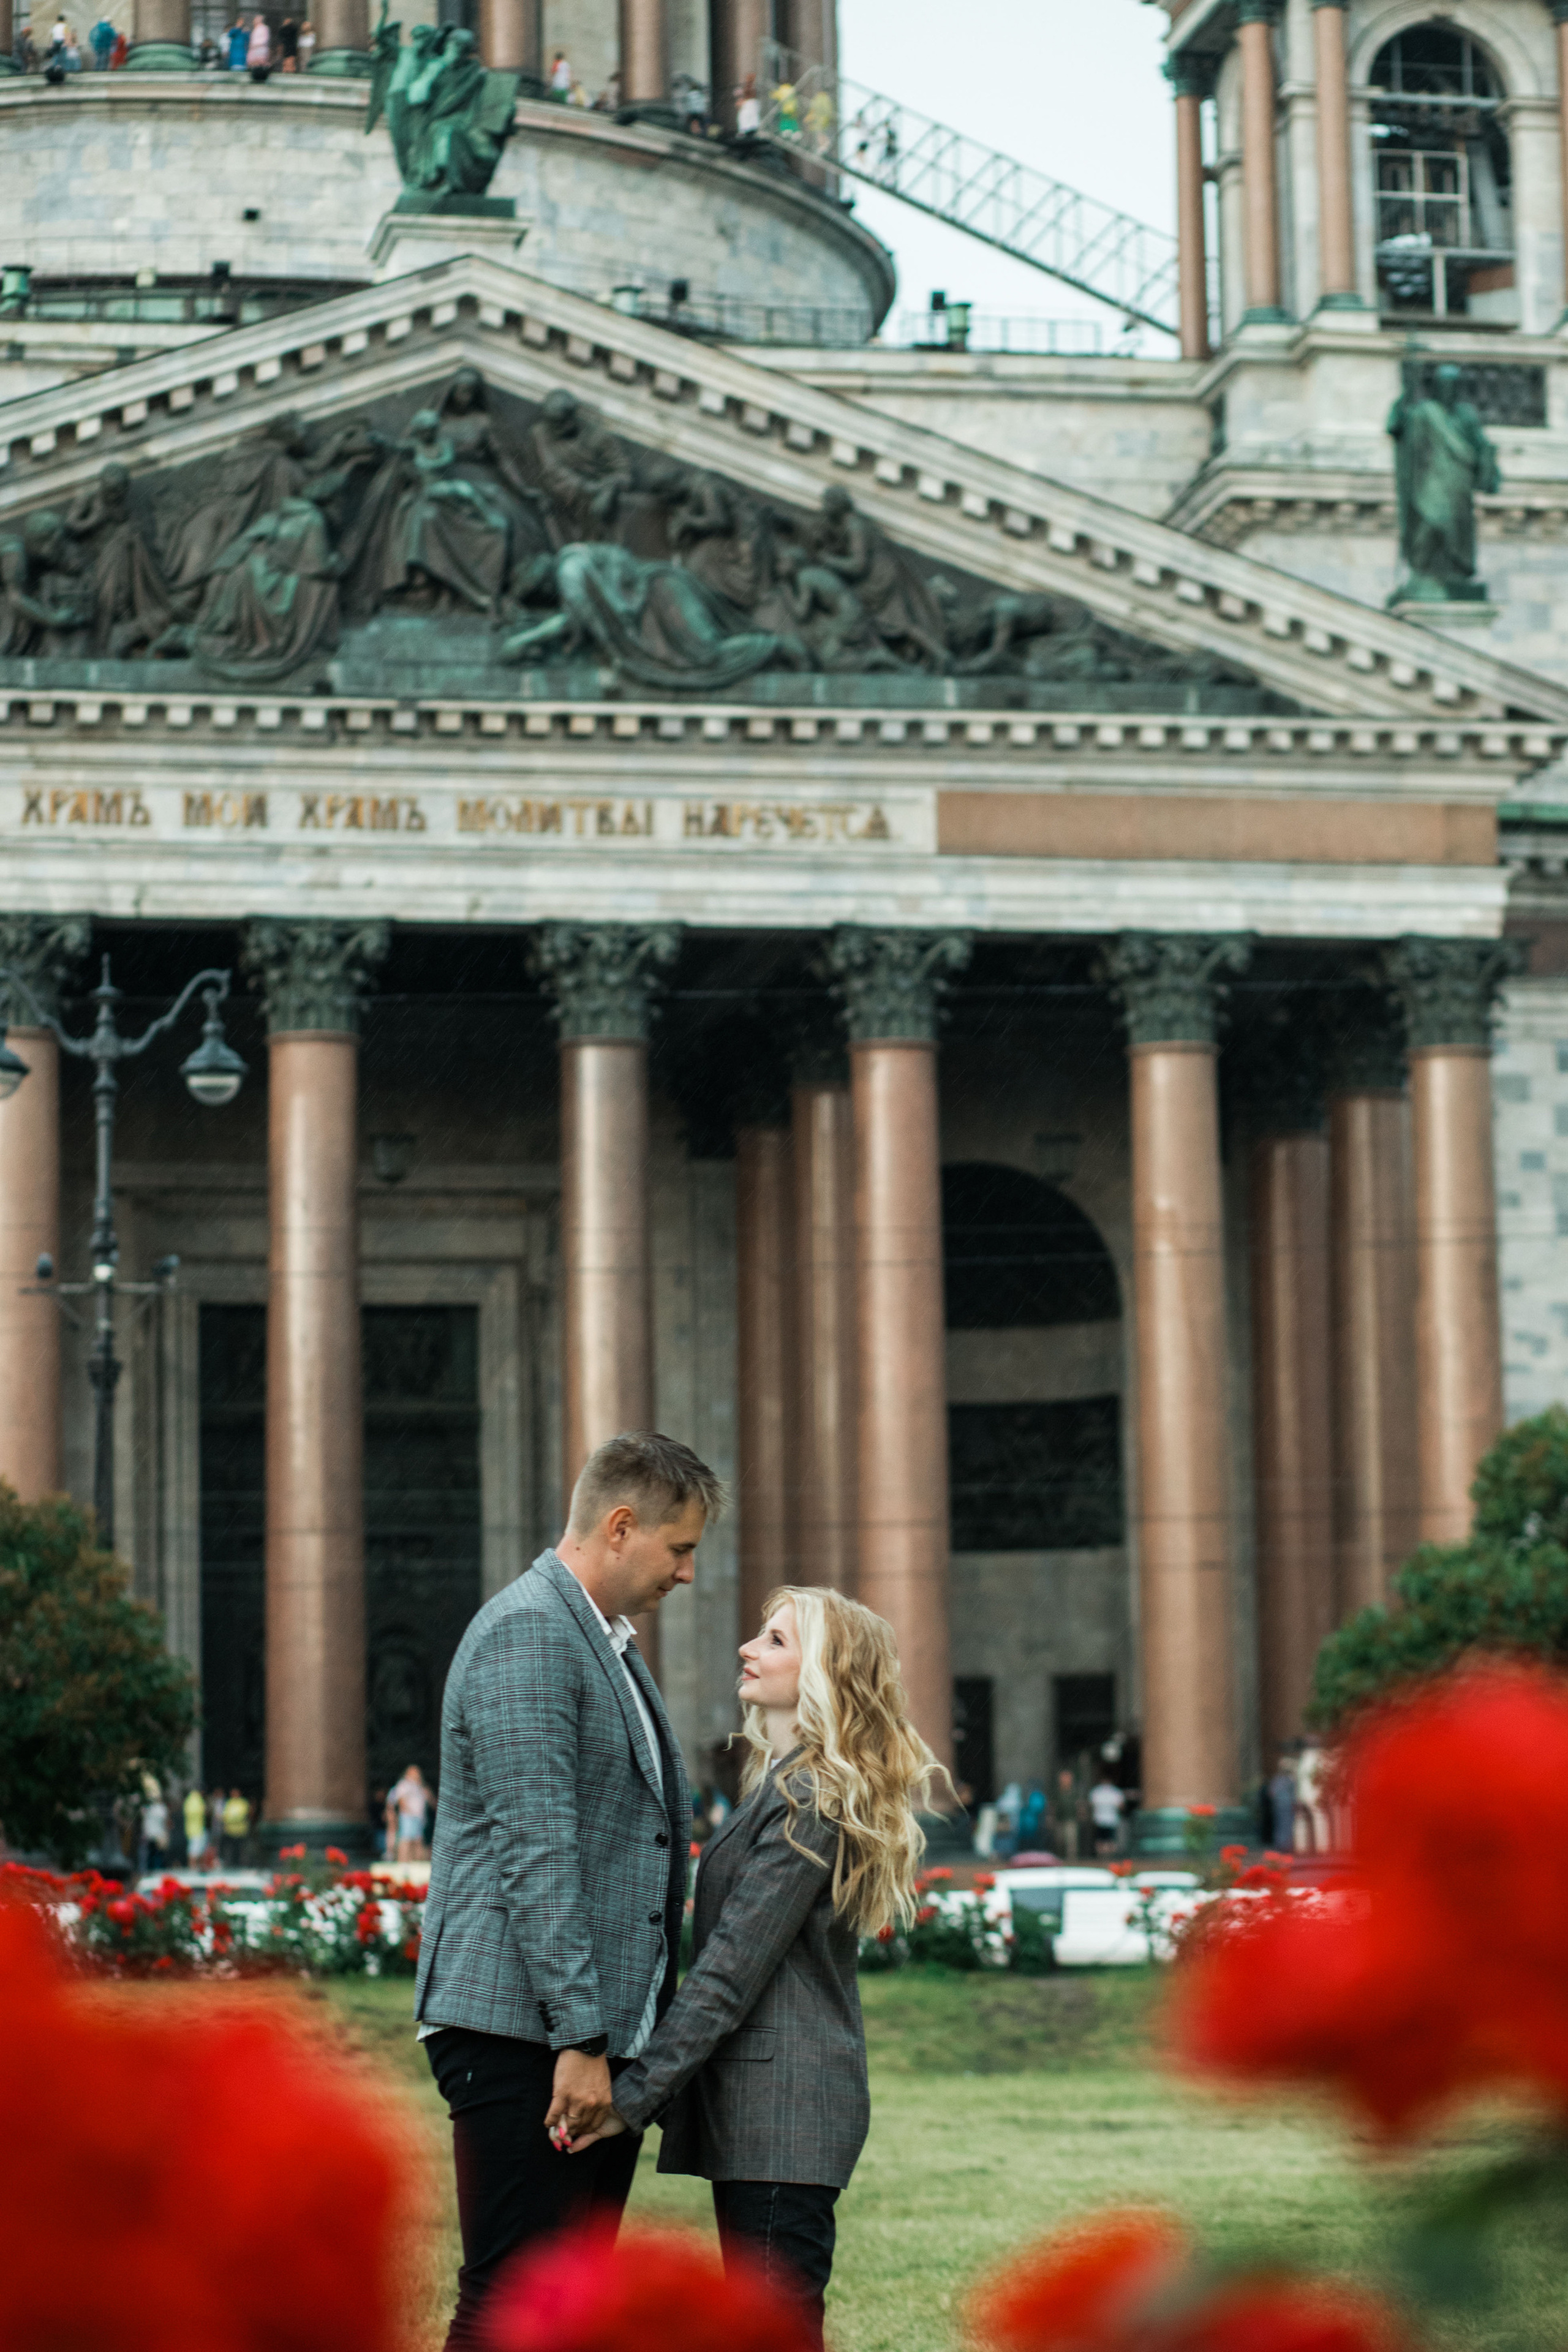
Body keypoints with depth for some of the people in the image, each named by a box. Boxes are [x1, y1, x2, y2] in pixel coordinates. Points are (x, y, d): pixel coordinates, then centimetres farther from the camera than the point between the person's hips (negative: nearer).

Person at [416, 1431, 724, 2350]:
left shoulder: (609, 1644, 20)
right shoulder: (527, 1633, -11)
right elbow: (536, 1851, -19)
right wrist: (577, 2040, -22)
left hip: (601, 2033, 10)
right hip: (524, 2033, -10)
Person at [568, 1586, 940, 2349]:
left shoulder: (807, 1800, -14)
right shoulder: (781, 1784, 18)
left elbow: (731, 1971, -19)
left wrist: (634, 2093, -19)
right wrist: (656, 2087, 15)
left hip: (782, 2114, -10)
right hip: (759, 2113, 10)